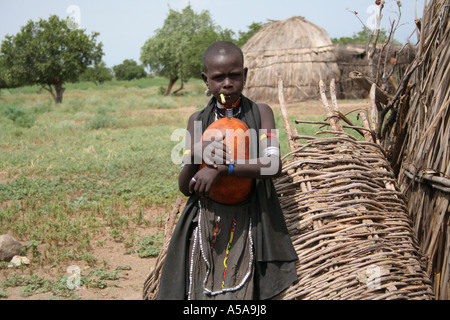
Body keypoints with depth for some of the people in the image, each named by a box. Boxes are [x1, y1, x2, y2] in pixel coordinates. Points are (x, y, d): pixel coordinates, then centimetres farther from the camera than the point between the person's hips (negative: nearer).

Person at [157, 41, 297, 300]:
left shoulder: (260, 113, 1)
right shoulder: (198, 121, 6)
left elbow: (274, 165, -16)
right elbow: (185, 188, 2)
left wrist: (222, 167, -24)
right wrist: (196, 153, -18)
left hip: (248, 226, -2)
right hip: (205, 226, 2)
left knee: (241, 292, -2)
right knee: (202, 292, 2)